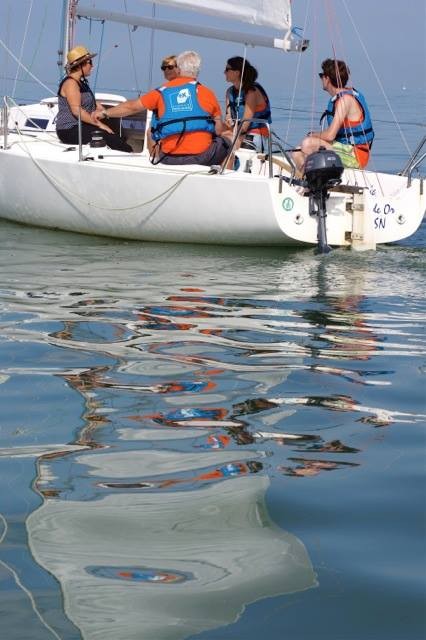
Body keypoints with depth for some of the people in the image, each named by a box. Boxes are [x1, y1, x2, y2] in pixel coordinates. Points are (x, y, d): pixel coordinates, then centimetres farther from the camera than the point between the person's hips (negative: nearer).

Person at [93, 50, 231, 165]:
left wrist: (104, 113, 27)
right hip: (202, 156, -2)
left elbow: (132, 107, 12)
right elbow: (219, 129, 5)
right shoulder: (207, 93, 1)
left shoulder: (162, 92, 4)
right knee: (227, 139, 26)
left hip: (170, 159, 2)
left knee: (151, 132, 33)